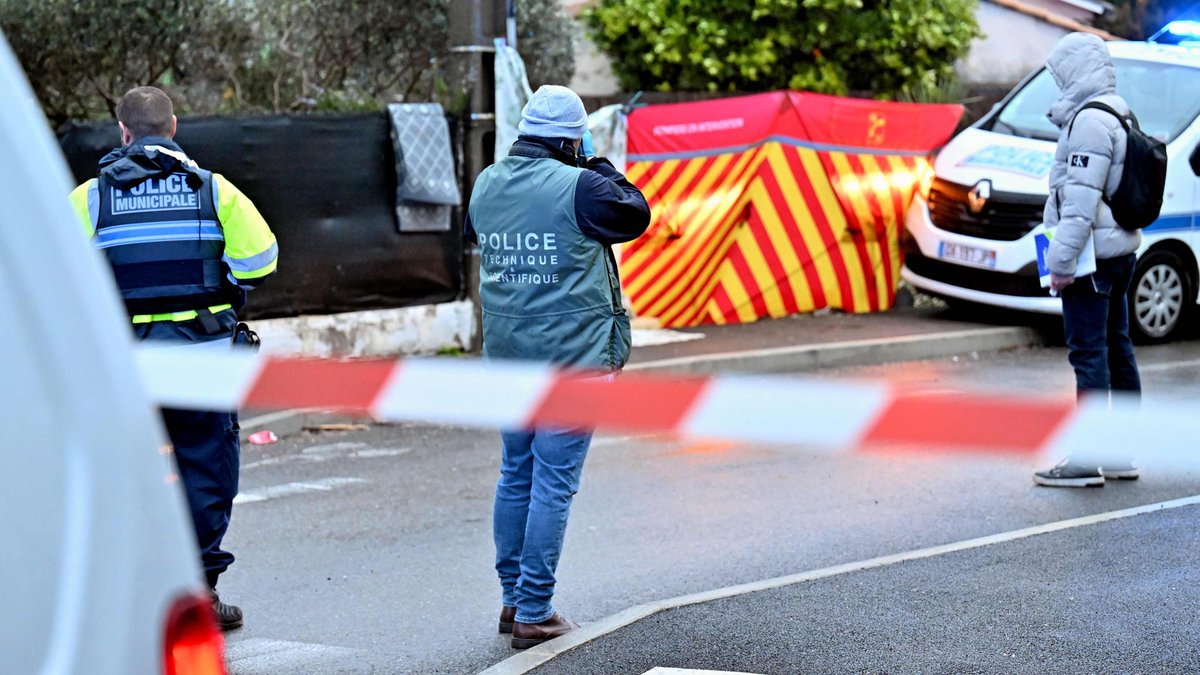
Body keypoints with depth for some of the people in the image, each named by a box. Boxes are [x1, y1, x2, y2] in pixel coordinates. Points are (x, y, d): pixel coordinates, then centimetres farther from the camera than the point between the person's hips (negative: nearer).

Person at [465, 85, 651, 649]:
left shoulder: (486, 185, 5)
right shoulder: (579, 187, -15)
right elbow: (635, 215, -1)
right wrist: (601, 168, 10)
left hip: (506, 357, 7)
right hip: (571, 356, -7)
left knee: (515, 476, 17)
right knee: (553, 484, -2)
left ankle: (512, 599, 25)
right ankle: (533, 615, -1)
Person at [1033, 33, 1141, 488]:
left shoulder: (1090, 122, -17)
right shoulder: (1120, 117, 16)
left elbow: (1082, 199, -22)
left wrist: (1063, 259, -22)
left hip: (1093, 253, -11)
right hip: (1120, 247, 11)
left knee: (1088, 352, -9)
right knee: (1116, 348, 14)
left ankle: (1088, 459, -10)